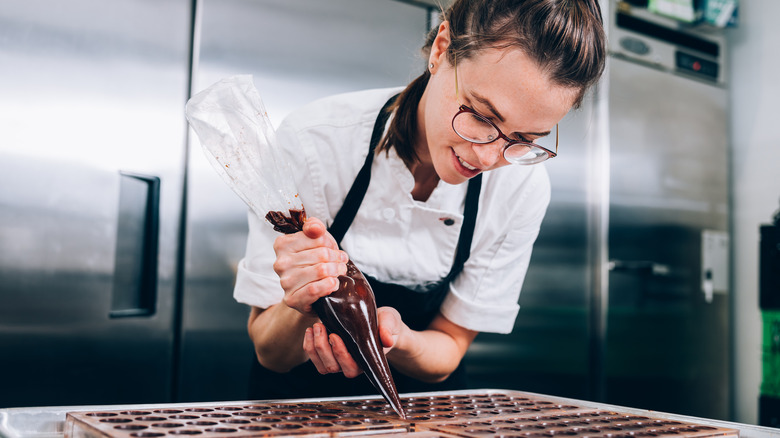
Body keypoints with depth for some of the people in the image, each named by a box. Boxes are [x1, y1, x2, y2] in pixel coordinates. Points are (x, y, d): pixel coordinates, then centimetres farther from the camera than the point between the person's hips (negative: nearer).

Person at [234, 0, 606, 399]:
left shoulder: (523, 184, -18)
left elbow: (449, 346, -8)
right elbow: (271, 355, -16)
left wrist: (393, 337, -29)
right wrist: (301, 309, -38)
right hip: (299, 396, 0)